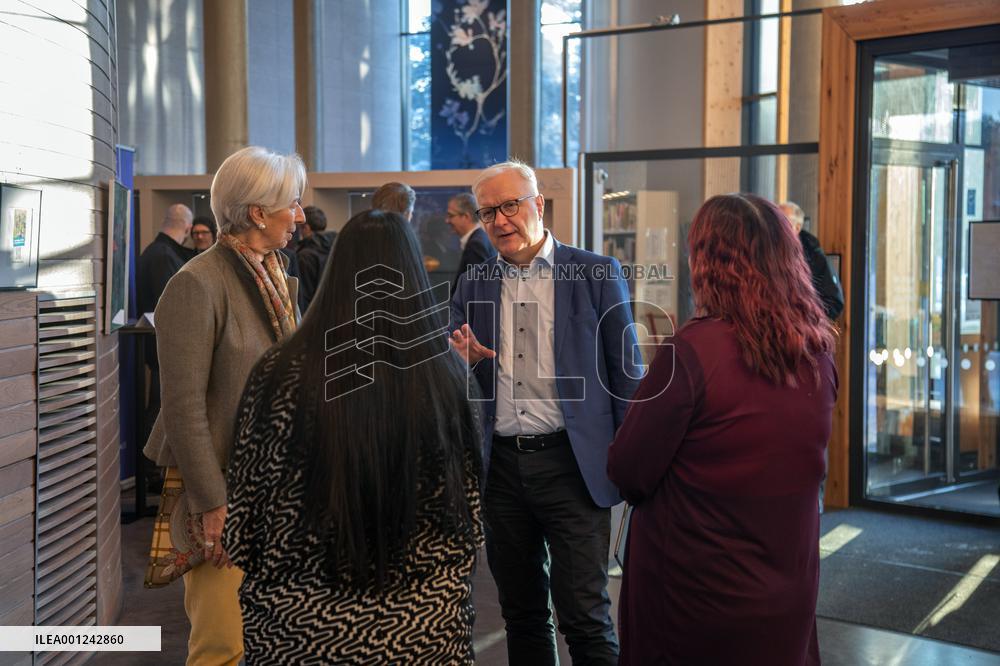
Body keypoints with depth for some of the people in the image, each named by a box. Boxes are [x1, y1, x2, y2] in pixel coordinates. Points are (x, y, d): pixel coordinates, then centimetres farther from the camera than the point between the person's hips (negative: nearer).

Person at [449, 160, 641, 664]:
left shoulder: (596, 274, -2)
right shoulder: (473, 286, 8)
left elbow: (624, 372, -1)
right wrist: (467, 360, -10)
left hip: (572, 464, -4)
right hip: (501, 466, 4)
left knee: (584, 614, -2)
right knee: (521, 613, 16)